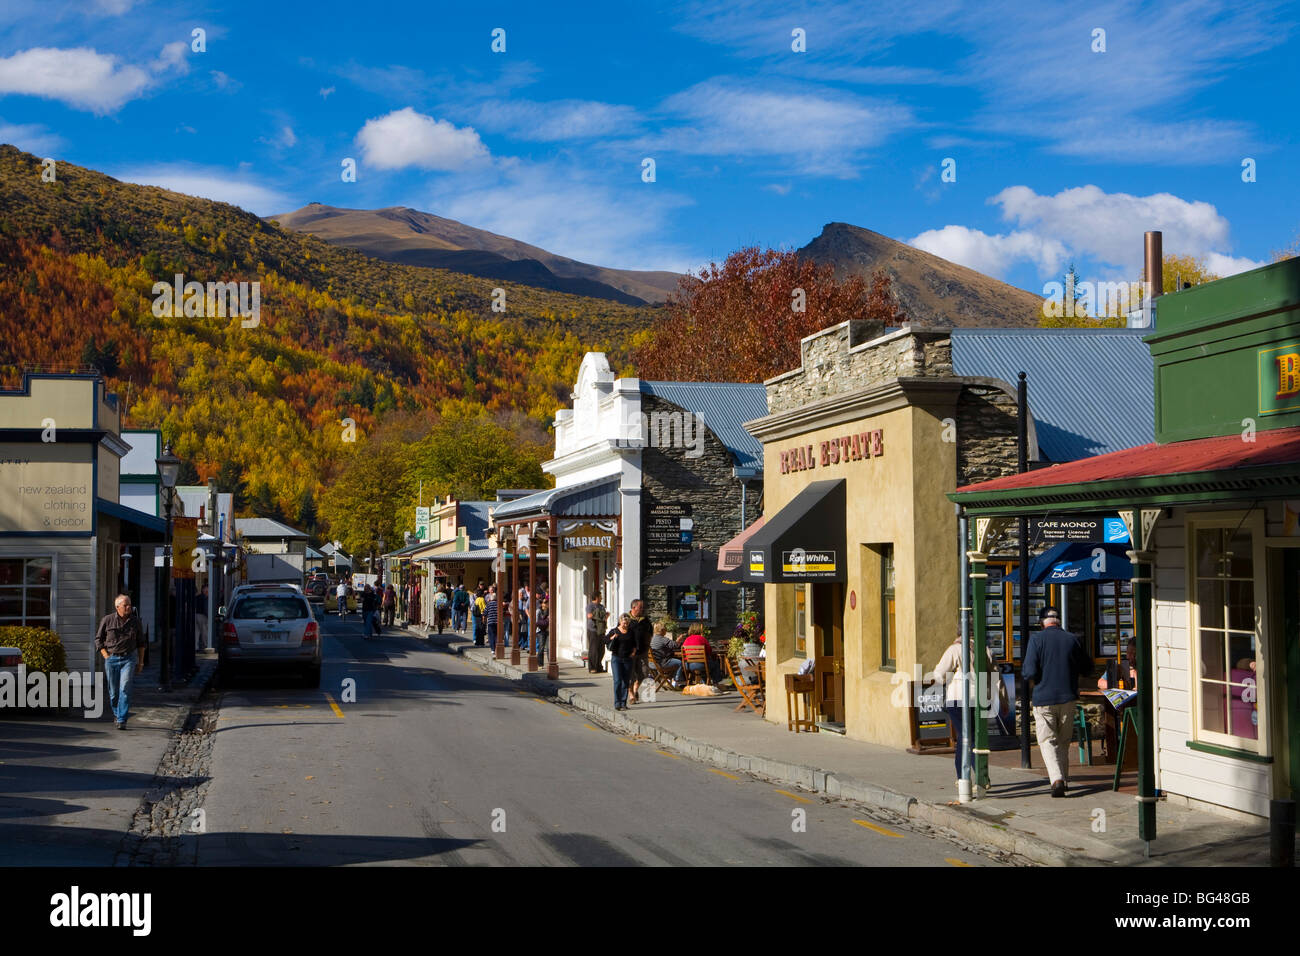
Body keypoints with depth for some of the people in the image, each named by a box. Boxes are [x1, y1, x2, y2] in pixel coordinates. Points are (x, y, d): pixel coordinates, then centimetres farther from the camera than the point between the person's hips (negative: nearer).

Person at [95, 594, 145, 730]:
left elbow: (141, 642, 13)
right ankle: (116, 712, 34)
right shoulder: (107, 620, -3)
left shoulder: (135, 621, 1)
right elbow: (98, 639, 7)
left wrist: (141, 660, 10)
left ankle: (122, 720, -13)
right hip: (111, 658, 1)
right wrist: (106, 656, -2)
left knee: (125, 689, -14)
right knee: (113, 691, 7)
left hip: (129, 658, -1)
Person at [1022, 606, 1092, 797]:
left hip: (1044, 698, -3)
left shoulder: (1037, 639, -8)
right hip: (1068, 697, 3)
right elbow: (1087, 666, 10)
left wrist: (1022, 672, 8)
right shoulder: (1071, 639, 2)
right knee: (1064, 741, 17)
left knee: (1047, 741, 0)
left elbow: (1030, 672, -14)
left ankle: (1056, 778, -18)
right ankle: (1064, 779, 22)